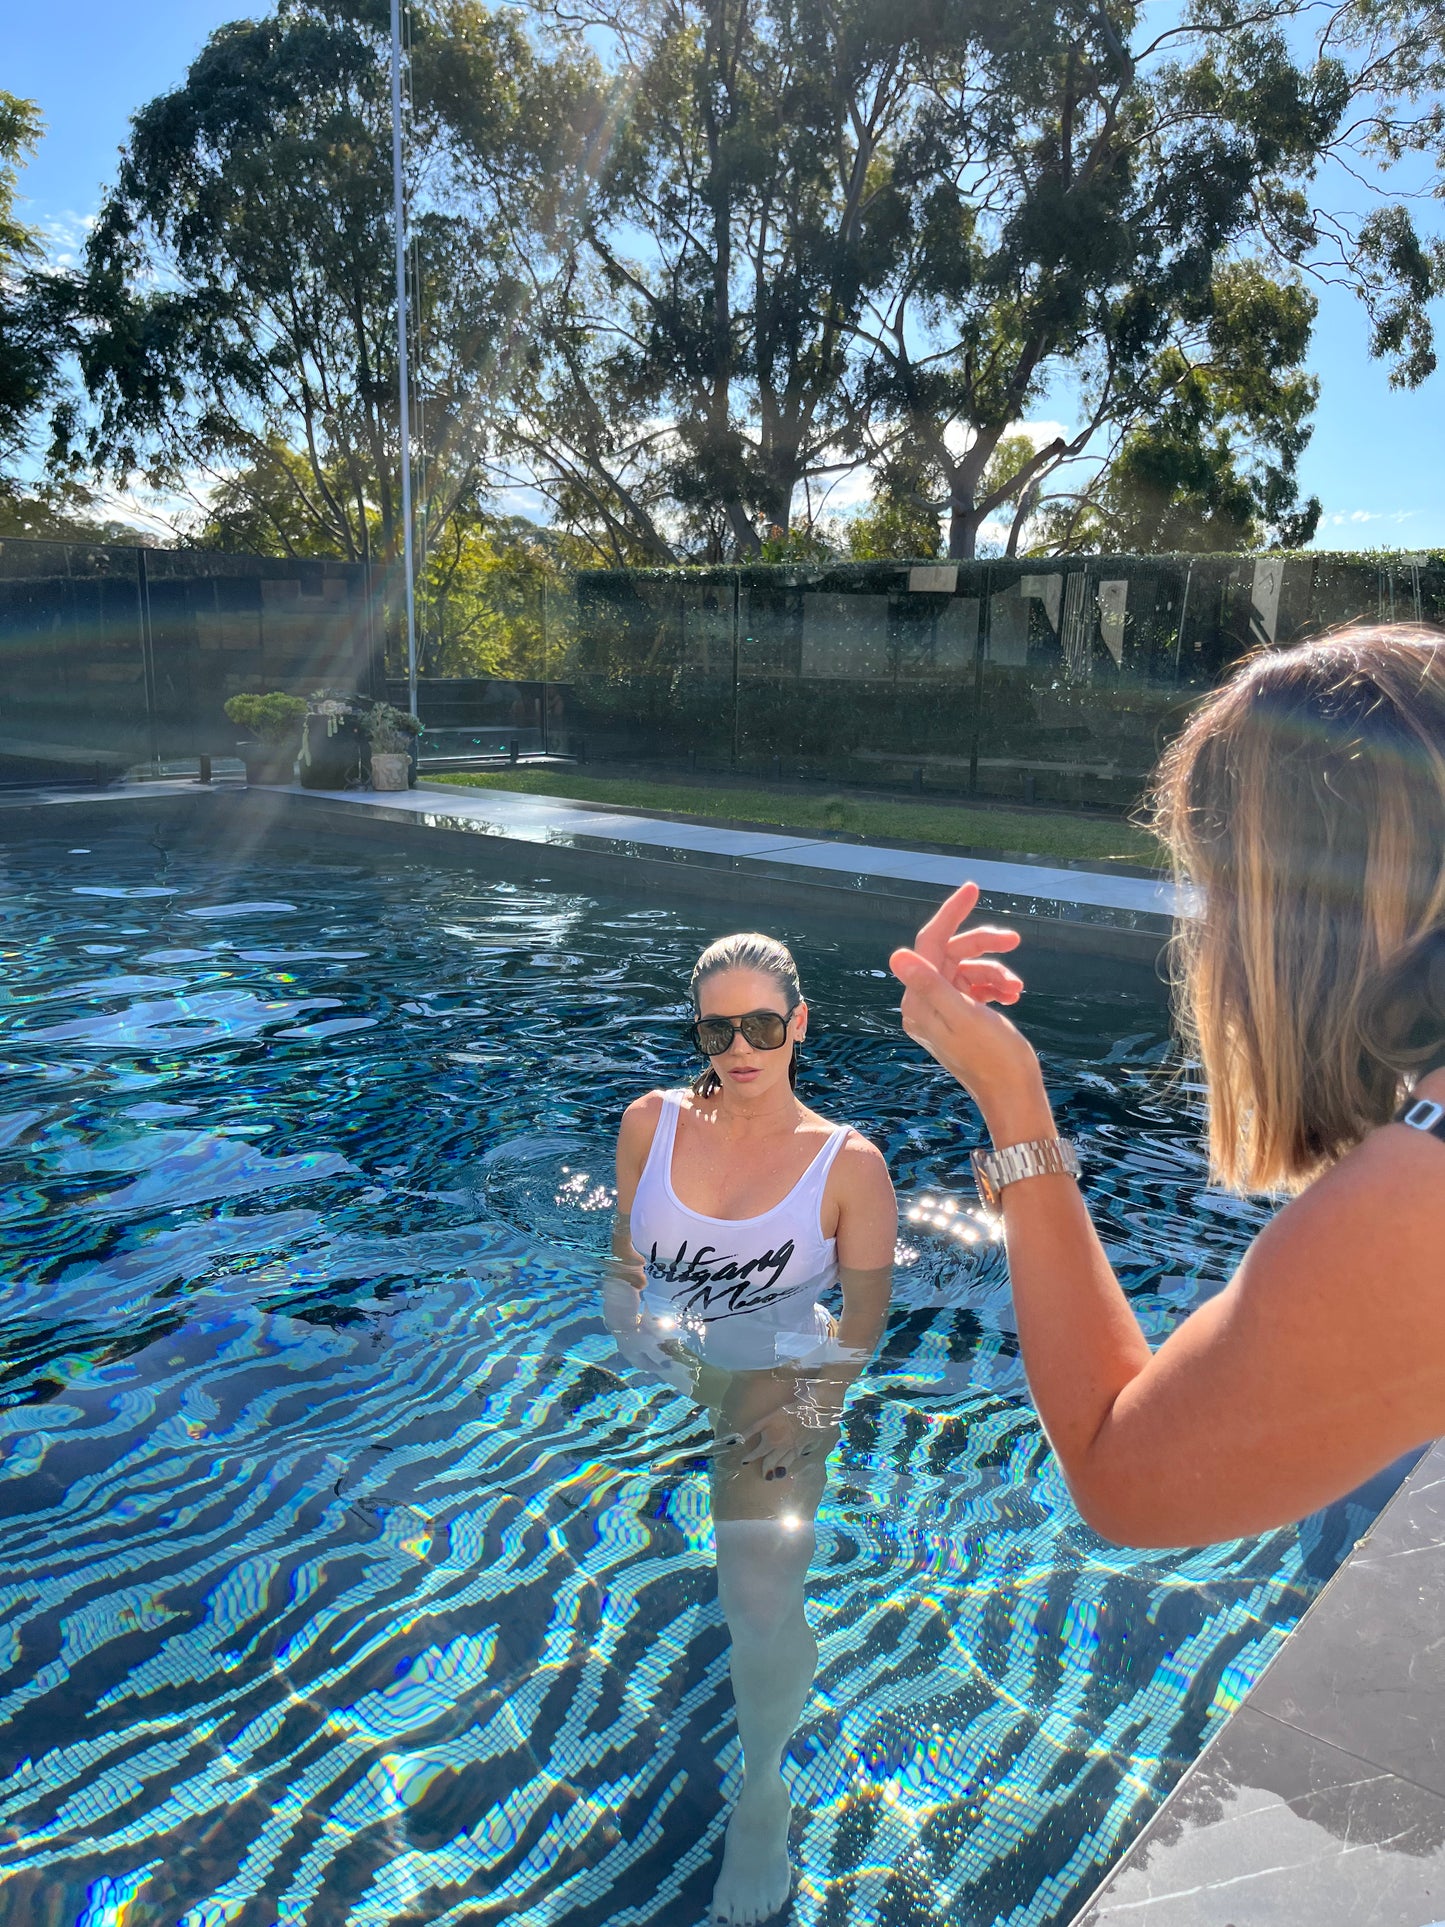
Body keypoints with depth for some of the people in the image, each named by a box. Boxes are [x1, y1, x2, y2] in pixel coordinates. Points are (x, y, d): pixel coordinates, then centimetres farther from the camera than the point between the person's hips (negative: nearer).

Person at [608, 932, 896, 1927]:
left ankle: (763, 1789, 14)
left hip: (775, 1387, -4)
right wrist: (636, 1343, -5)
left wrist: (806, 1404, -17)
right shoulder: (653, 1121, 0)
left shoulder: (849, 1164, -8)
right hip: (662, 1378, 5)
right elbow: (625, 1263, 10)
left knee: (762, 1604, -15)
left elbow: (864, 1320, -4)